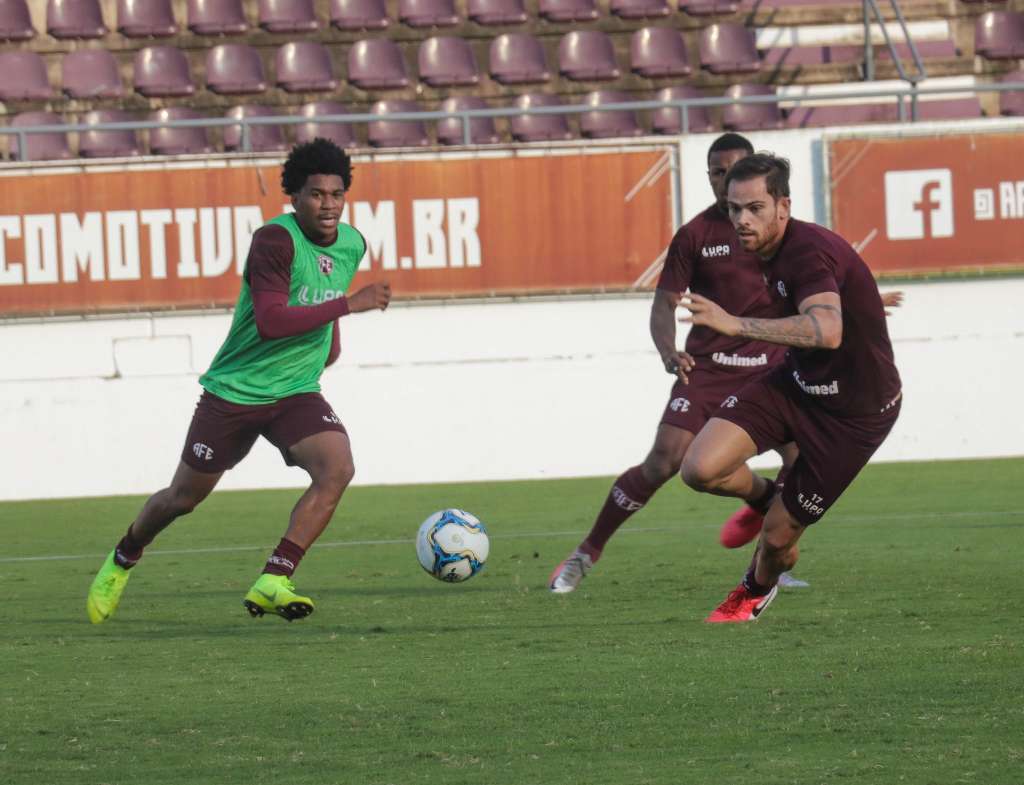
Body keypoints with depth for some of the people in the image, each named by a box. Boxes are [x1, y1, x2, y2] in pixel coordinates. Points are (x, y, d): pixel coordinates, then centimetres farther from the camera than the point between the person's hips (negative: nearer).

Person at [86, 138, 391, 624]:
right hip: (235, 390, -5)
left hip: (297, 393, 5)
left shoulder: (352, 245, 1)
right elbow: (270, 321, -33)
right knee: (184, 498, 10)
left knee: (337, 467, -25)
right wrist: (348, 305, -32)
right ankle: (122, 561, 41)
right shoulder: (275, 239, -22)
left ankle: (271, 584, -25)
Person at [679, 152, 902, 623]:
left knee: (779, 537, 1)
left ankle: (756, 589, 38)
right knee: (700, 470, -14)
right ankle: (763, 496, 21)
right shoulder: (777, 252, 0)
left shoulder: (808, 252, -30)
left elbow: (827, 332, -48)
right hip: (796, 384, 7)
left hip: (855, 414, -7)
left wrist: (736, 325, -52)